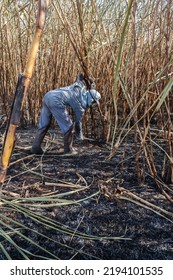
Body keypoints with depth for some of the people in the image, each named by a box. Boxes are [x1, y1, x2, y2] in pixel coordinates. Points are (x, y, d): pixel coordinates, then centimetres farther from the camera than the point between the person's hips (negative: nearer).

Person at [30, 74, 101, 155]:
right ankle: (68, 149, 16)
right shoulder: (81, 105, 8)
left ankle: (35, 147, 13)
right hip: (56, 101, -8)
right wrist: (80, 135, 35)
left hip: (48, 95, 9)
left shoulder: (82, 87, 22)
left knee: (43, 125, 15)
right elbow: (78, 121, 20)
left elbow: (80, 76, 41)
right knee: (68, 126, 6)